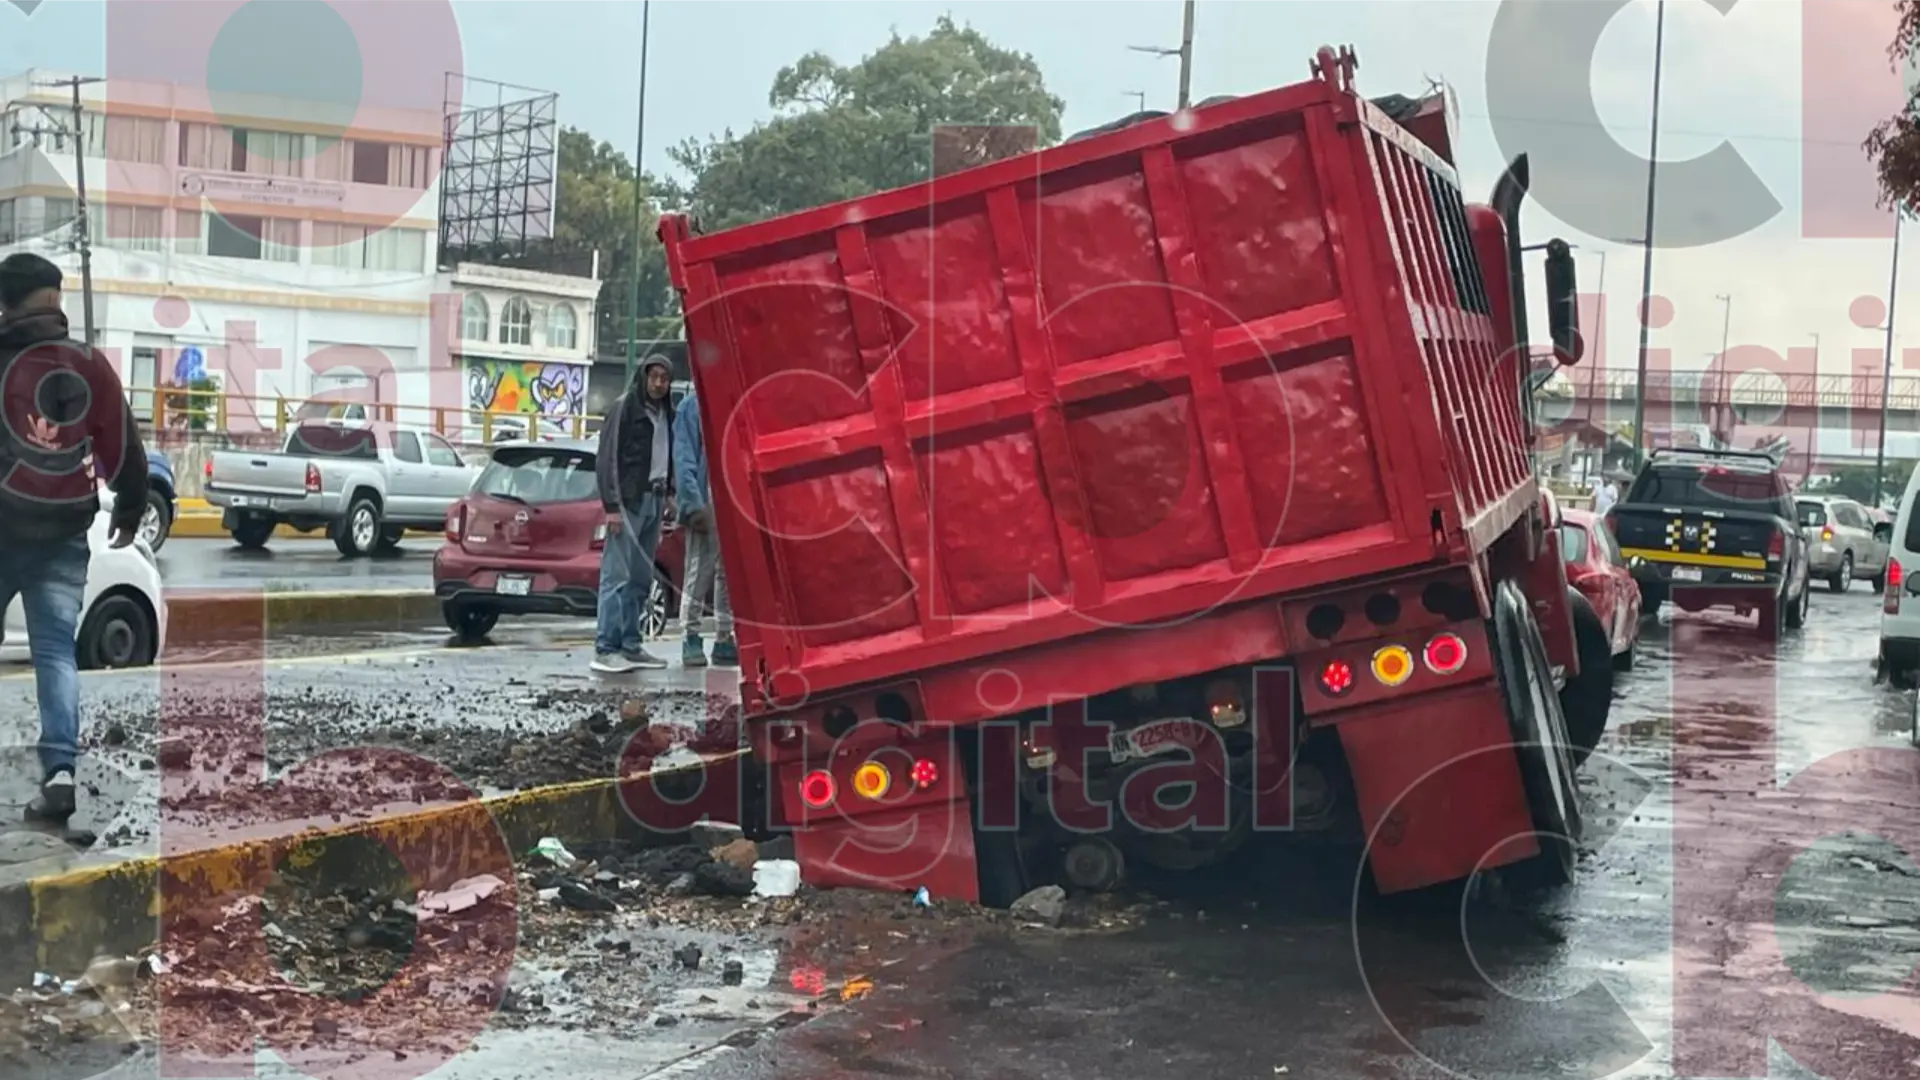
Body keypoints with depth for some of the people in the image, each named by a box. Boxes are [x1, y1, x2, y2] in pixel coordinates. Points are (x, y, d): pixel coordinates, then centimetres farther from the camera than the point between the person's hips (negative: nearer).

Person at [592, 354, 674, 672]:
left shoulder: (667, 414, 16)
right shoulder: (624, 408, -5)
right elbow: (607, 459, -9)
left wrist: (668, 492, 7)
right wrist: (612, 506, -14)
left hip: (654, 500, 7)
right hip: (629, 500, -7)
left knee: (641, 578, 10)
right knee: (617, 576, -9)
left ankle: (631, 645, 15)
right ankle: (605, 649, -8)